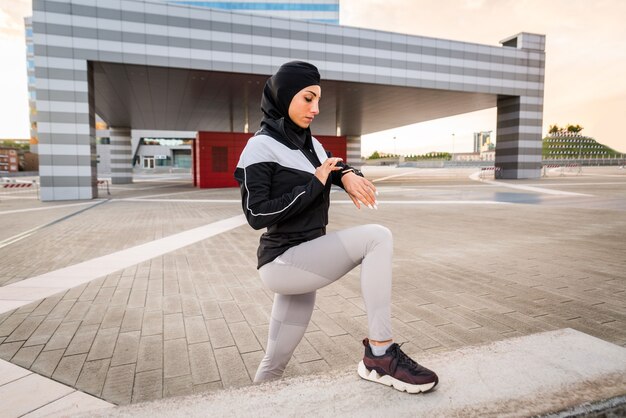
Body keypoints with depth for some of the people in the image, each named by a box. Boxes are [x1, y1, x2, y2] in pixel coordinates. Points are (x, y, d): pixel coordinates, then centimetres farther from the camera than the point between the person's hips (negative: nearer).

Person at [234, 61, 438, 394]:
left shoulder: (308, 142, 12)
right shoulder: (261, 147, -11)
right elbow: (257, 215, -17)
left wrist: (347, 175, -11)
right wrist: (314, 184, -17)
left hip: (305, 259, 8)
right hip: (283, 261, -8)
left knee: (275, 363, 15)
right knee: (377, 238, -20)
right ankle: (379, 356, -17)